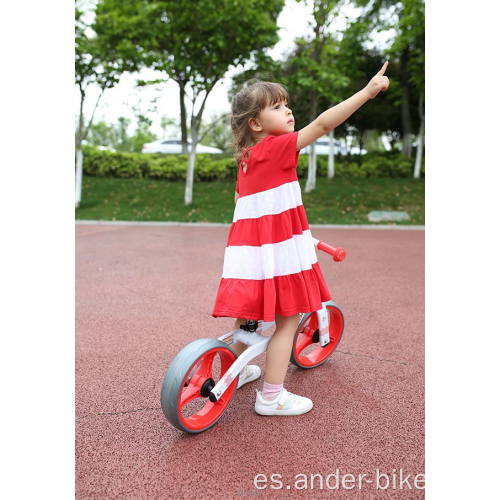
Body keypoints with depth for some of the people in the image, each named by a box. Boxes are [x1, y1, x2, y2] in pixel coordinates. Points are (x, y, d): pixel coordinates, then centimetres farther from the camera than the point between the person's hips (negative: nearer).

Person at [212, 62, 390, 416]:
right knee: (288, 318, 3)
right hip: (276, 249, -8)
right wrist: (367, 91, -15)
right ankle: (271, 396, 11)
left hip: (247, 247, 8)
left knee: (248, 314, 22)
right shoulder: (279, 147, -11)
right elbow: (323, 124, -17)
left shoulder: (246, 156, 14)